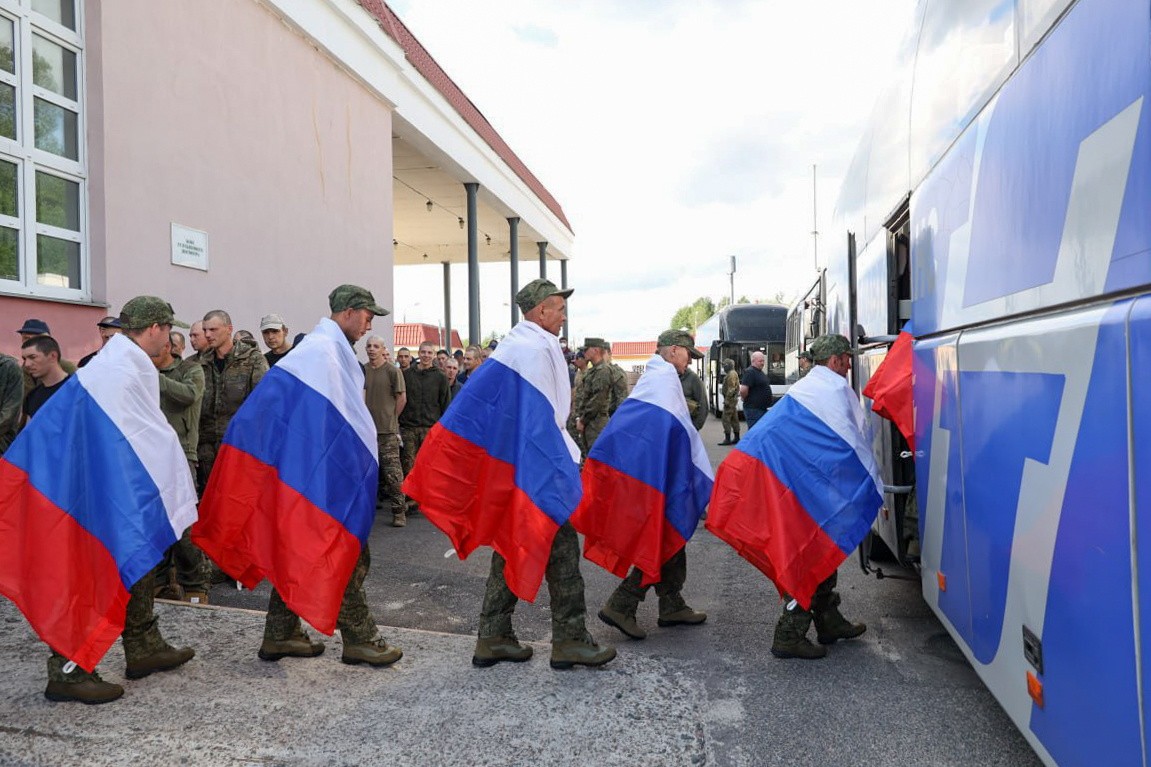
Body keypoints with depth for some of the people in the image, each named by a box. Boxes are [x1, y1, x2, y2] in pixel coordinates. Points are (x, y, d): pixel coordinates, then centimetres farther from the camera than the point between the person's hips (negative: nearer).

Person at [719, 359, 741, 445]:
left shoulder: (731, 374, -14)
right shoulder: (734, 374, 19)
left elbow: (731, 388, -21)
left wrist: (727, 399, -22)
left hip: (730, 399, -11)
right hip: (733, 399, 11)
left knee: (726, 419, -11)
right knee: (734, 419, 11)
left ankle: (727, 439, -13)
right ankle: (737, 438, 14)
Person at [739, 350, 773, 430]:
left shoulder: (761, 372, 15)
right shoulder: (750, 372, -16)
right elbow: (743, 390, -27)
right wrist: (746, 399, -9)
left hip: (762, 408, 10)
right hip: (753, 409, -10)